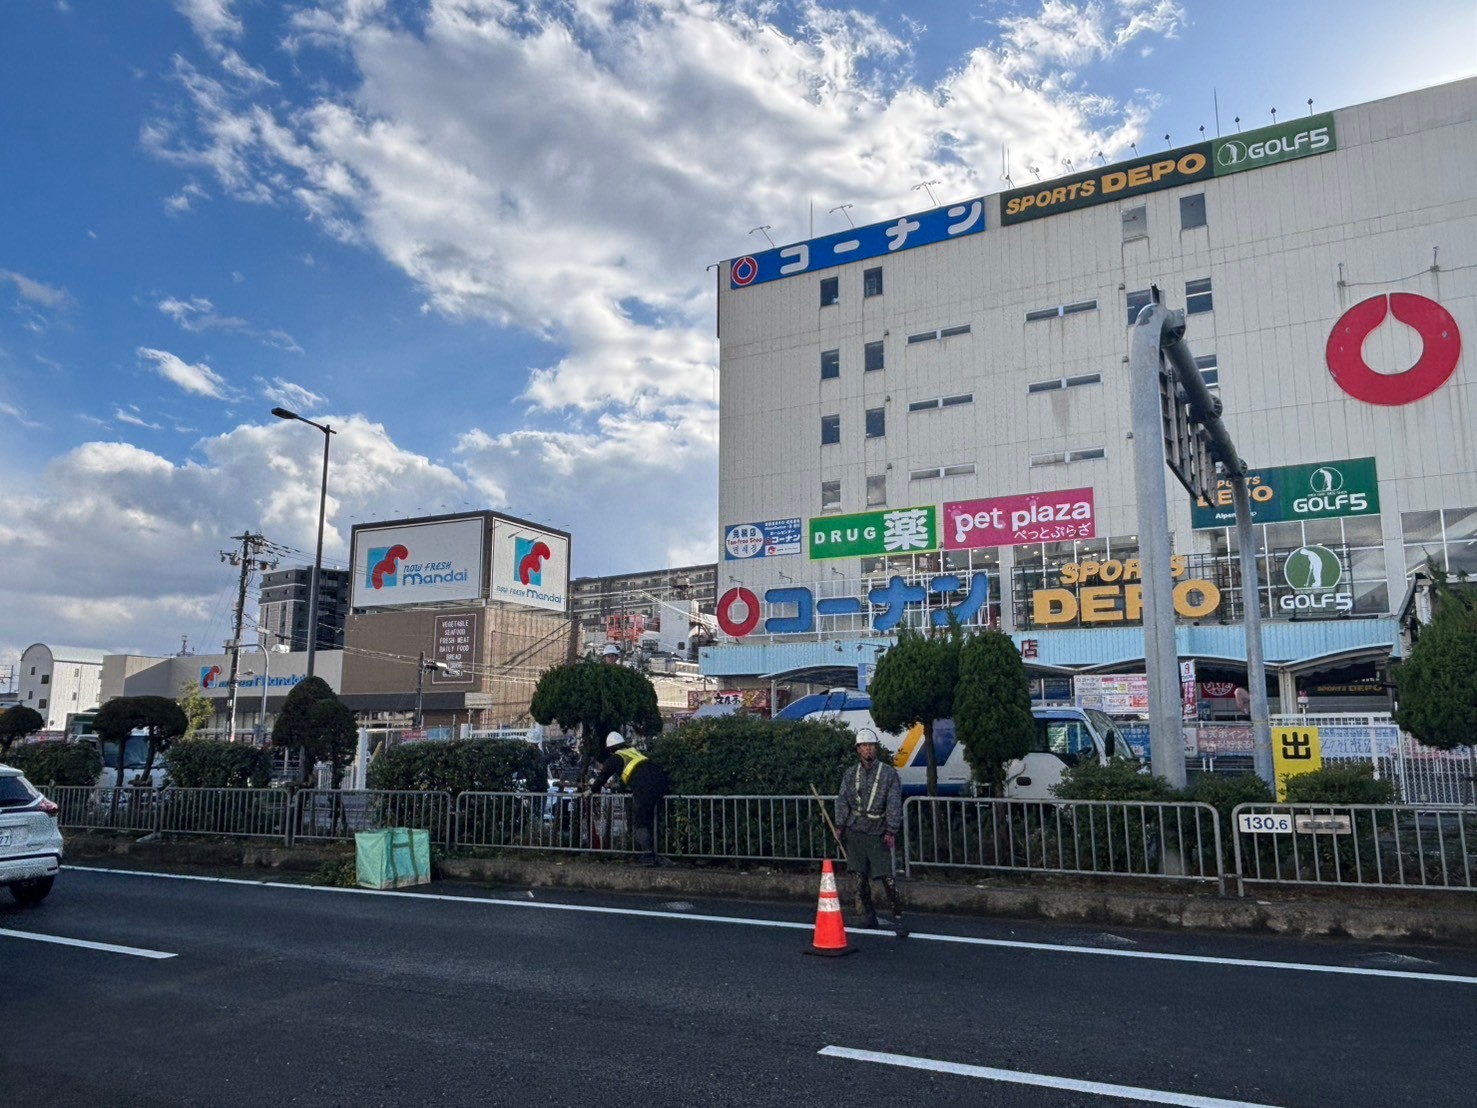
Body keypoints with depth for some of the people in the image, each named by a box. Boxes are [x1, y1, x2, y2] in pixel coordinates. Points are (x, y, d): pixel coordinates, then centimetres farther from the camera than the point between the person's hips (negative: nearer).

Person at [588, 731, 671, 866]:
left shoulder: (614, 758, 14)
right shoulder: (633, 751, 32)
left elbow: (602, 777, 25)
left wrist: (593, 790, 44)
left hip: (645, 787, -6)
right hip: (661, 780, 6)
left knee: (640, 822, 6)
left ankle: (648, 856, 1)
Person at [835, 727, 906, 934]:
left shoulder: (889, 773, -2)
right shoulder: (850, 774, 7)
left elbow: (894, 804, -5)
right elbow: (842, 800, 9)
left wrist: (891, 831, -11)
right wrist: (840, 826, 1)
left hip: (877, 833, -3)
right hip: (854, 831, 3)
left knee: (886, 877, -8)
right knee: (860, 876, 7)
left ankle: (898, 918, 0)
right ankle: (868, 914, 20)